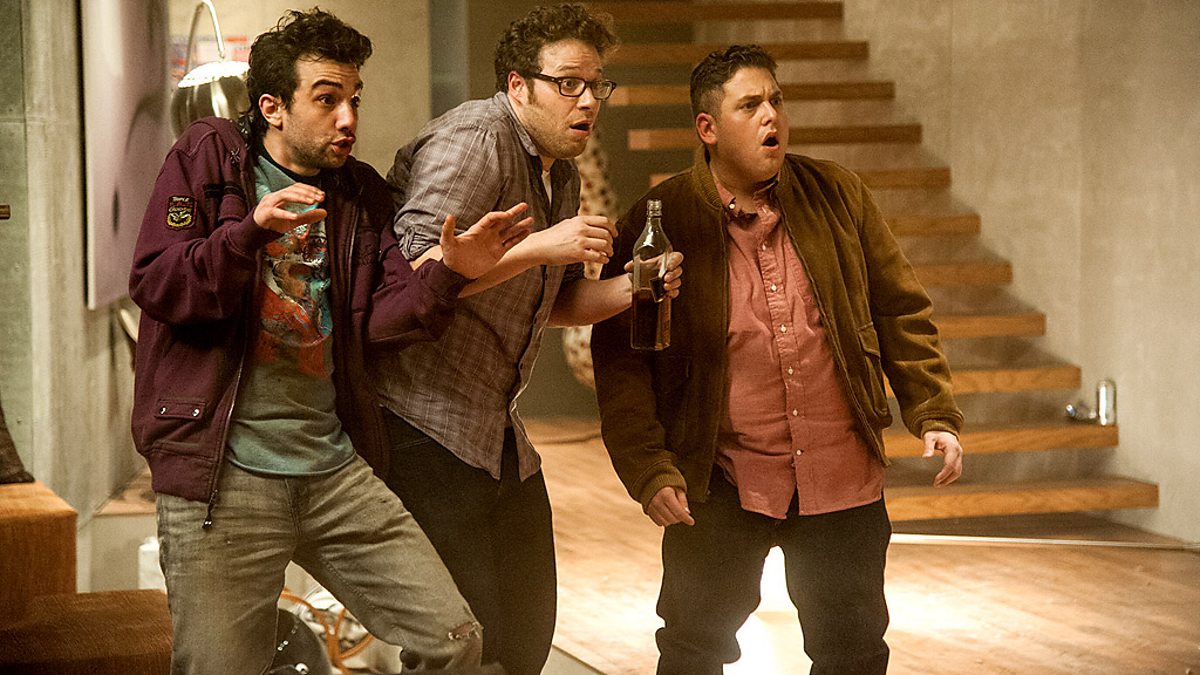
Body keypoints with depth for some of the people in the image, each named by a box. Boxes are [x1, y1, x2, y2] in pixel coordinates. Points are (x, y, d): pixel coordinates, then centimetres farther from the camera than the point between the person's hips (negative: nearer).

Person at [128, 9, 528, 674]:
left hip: (335, 467, 4)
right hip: (223, 475, -4)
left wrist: (450, 272, -19)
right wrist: (251, 230, -24)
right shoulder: (207, 157, 2)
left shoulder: (361, 193, 14)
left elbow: (387, 313, 1)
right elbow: (152, 286, -8)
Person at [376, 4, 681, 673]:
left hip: (499, 430, 10)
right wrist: (542, 246, -29)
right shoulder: (473, 140, -15)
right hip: (427, 424, -10)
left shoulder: (562, 177, 15)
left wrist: (626, 289, 5)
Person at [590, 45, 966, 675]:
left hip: (842, 481, 2)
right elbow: (620, 360, -5)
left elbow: (900, 313, 10)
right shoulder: (658, 222, -6)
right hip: (721, 486, -2)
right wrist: (649, 470, -13)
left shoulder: (838, 197, 3)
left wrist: (935, 416, 2)